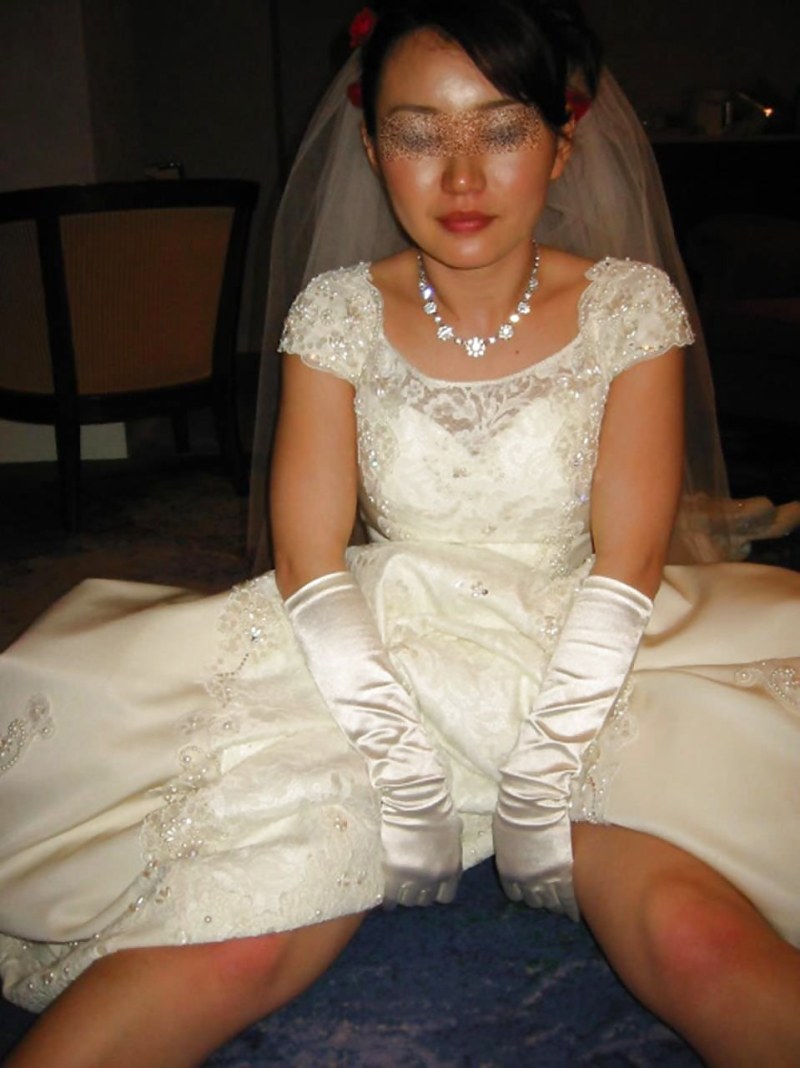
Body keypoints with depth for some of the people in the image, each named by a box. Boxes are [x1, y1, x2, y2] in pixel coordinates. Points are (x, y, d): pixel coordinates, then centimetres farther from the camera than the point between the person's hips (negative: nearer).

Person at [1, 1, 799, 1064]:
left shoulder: (630, 305, 0)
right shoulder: (339, 311, 1)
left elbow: (628, 561, -6)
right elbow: (309, 558, -5)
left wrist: (541, 775, -16)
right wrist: (403, 770, -15)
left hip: (586, 667, 0)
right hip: (375, 658, 1)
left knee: (697, 938, -30)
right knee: (232, 951, -23)